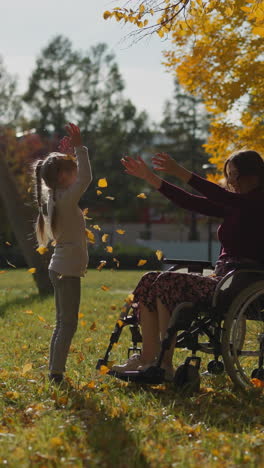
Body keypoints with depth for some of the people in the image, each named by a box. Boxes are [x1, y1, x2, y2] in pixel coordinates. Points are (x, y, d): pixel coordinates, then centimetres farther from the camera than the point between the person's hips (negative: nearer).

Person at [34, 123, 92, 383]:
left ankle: (54, 371, 18)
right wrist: (79, 149, -17)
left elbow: (76, 179, 26)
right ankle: (57, 373, -5)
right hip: (68, 270, -10)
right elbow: (85, 178, -24)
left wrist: (68, 154, 20)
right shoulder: (67, 199, -16)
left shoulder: (55, 196, 10)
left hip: (59, 269, 10)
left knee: (62, 323, 14)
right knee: (68, 324, -6)